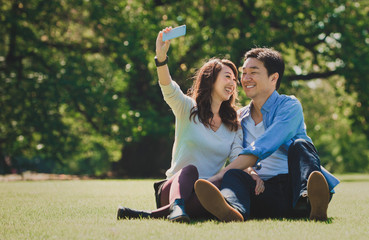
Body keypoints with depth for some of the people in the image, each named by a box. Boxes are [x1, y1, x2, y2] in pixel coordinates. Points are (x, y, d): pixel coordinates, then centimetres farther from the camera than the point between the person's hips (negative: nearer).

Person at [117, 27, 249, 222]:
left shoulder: (234, 127, 17)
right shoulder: (188, 109, 8)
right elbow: (169, 89, -13)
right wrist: (161, 57, -34)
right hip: (174, 186, -2)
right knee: (190, 169, -36)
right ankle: (177, 206, -65)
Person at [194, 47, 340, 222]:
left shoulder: (289, 106, 3)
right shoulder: (240, 118, 22)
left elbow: (260, 150, -13)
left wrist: (220, 175, -20)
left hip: (292, 187, -3)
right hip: (263, 192, 3)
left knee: (300, 145, -27)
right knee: (234, 175, -26)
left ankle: (310, 201, -57)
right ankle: (231, 209, -63)